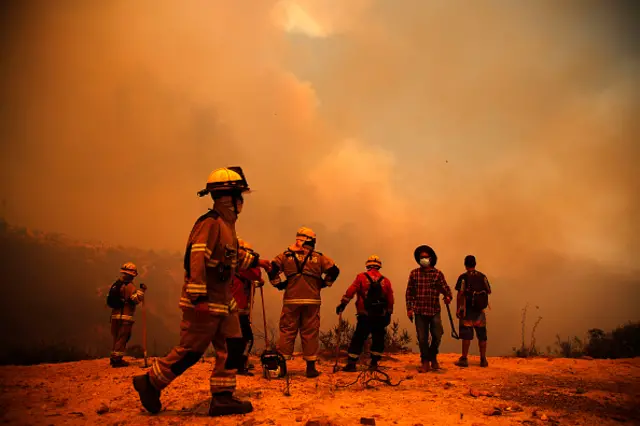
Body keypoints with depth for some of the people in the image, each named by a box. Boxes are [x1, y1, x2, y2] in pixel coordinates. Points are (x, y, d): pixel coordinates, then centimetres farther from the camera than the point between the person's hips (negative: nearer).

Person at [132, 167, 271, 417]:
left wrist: (255, 261, 32)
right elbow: (196, 259, -26)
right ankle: (149, 382, 17)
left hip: (223, 302, 10)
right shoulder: (210, 223, -17)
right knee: (190, 351, 0)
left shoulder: (227, 224, 14)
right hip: (204, 303, -10)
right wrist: (199, 297, -29)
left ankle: (222, 398, 14)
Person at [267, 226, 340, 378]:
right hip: (312, 301, 0)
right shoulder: (318, 257, 7)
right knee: (310, 333, 5)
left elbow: (272, 269, -2)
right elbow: (334, 270, 2)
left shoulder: (286, 255, 7)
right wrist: (323, 284, 12)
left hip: (291, 300, 0)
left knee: (287, 331, 7)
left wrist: (279, 284, 9)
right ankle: (311, 367, 8)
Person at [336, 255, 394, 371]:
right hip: (381, 317, 2)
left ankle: (351, 363, -1)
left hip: (365, 316, -2)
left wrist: (342, 304, -8)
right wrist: (388, 315, 18)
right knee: (378, 340, 14)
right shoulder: (386, 281, 7)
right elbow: (390, 301, 9)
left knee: (358, 339, 3)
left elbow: (350, 292, -11)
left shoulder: (361, 277, -2)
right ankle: (374, 363, 14)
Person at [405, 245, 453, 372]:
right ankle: (425, 363, 18)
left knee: (437, 336, -2)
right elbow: (409, 292, 7)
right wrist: (409, 308, 1)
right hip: (419, 311, 0)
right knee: (422, 338, 4)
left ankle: (433, 357, 25)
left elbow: (445, 288, -2)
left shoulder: (438, 274, 3)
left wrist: (448, 296, -24)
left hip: (434, 310, 0)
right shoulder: (414, 273, 5)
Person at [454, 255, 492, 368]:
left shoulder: (463, 277, -7)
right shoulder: (482, 276, 4)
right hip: (480, 310, 3)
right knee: (482, 335, 9)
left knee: (466, 335, 0)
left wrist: (458, 308, -6)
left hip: (467, 309, -3)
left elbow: (460, 294, -12)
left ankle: (464, 359, 3)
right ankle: (483, 360, 12)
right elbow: (489, 291, 7)